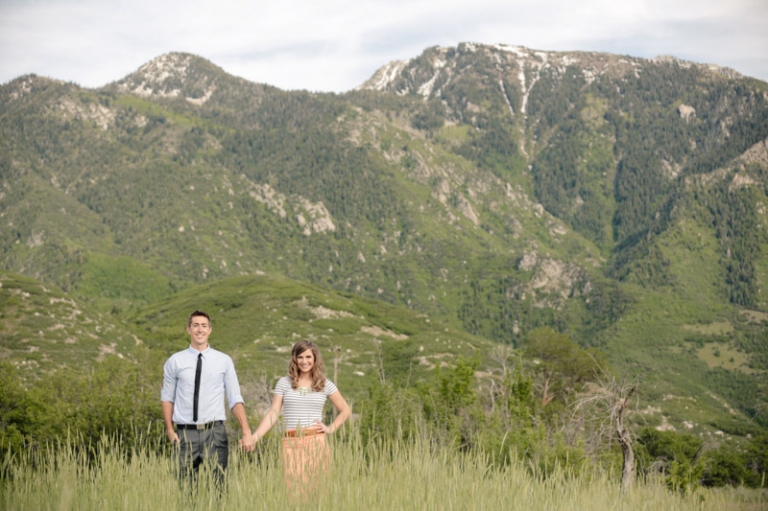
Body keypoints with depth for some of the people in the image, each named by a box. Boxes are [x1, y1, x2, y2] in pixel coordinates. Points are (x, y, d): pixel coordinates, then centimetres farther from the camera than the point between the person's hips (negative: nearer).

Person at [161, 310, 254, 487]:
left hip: (214, 432, 0)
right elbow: (167, 397, 10)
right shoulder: (175, 361, 5)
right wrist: (170, 430, 2)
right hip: (186, 434, 0)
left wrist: (246, 432, -5)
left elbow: (235, 399, 2)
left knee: (217, 484, -3)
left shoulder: (224, 361, 4)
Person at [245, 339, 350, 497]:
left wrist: (331, 429, 2)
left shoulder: (325, 384, 7)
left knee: (316, 488, 0)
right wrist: (255, 437, -10)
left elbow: (345, 410, 16)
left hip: (316, 442, 0)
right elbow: (273, 413, 1)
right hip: (291, 444, 0)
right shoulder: (284, 383, 6)